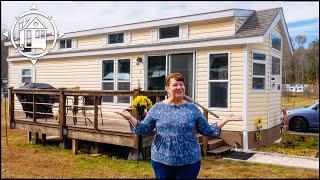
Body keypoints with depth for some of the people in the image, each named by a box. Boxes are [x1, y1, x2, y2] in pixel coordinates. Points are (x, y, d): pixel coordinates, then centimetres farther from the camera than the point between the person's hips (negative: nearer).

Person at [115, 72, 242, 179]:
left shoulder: (192, 108, 1)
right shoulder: (157, 108, 0)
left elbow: (207, 130, 4)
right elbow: (144, 130, 1)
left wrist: (225, 120, -6)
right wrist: (130, 117, -13)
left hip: (189, 161, 0)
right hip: (161, 161, 0)